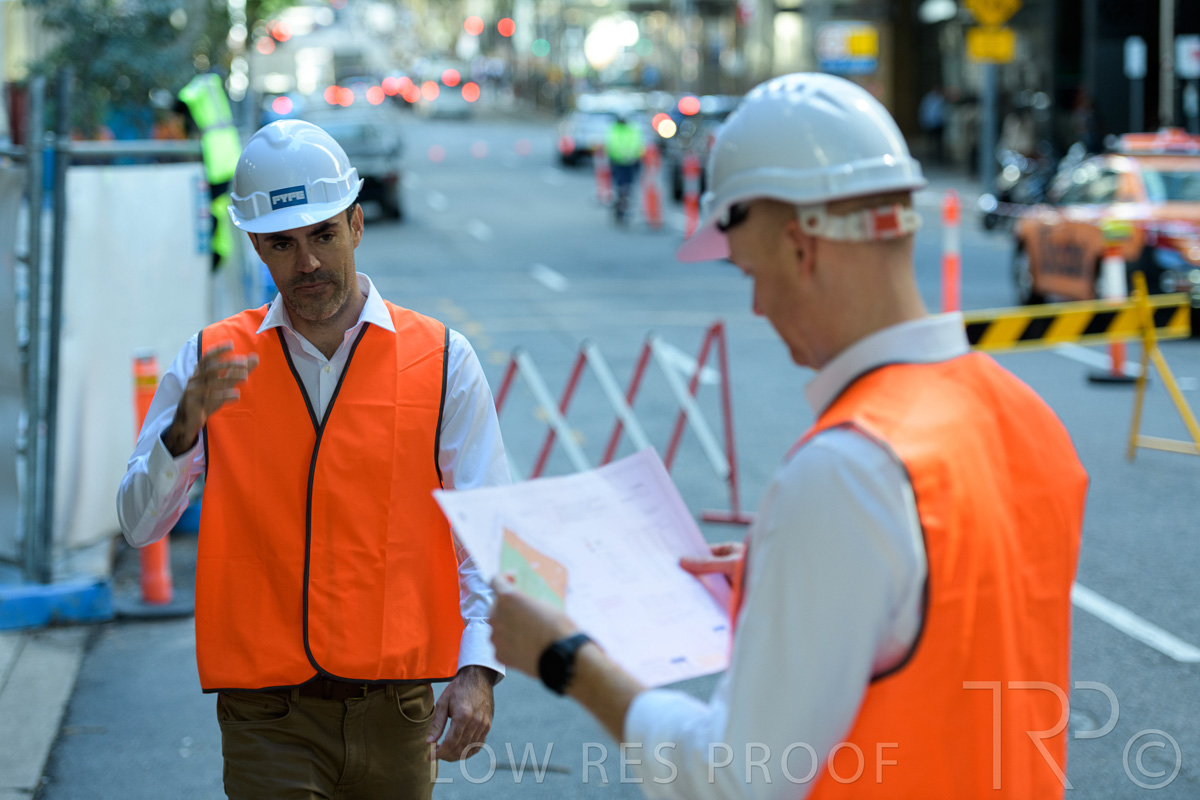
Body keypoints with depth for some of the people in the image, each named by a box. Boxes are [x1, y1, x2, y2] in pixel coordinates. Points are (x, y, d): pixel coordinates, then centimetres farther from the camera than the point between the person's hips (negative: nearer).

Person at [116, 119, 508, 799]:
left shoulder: (442, 360, 2)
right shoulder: (211, 363, 5)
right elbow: (140, 525, -1)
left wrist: (478, 666, -13)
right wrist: (186, 425, -19)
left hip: (395, 714, 1)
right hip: (267, 714, 0)